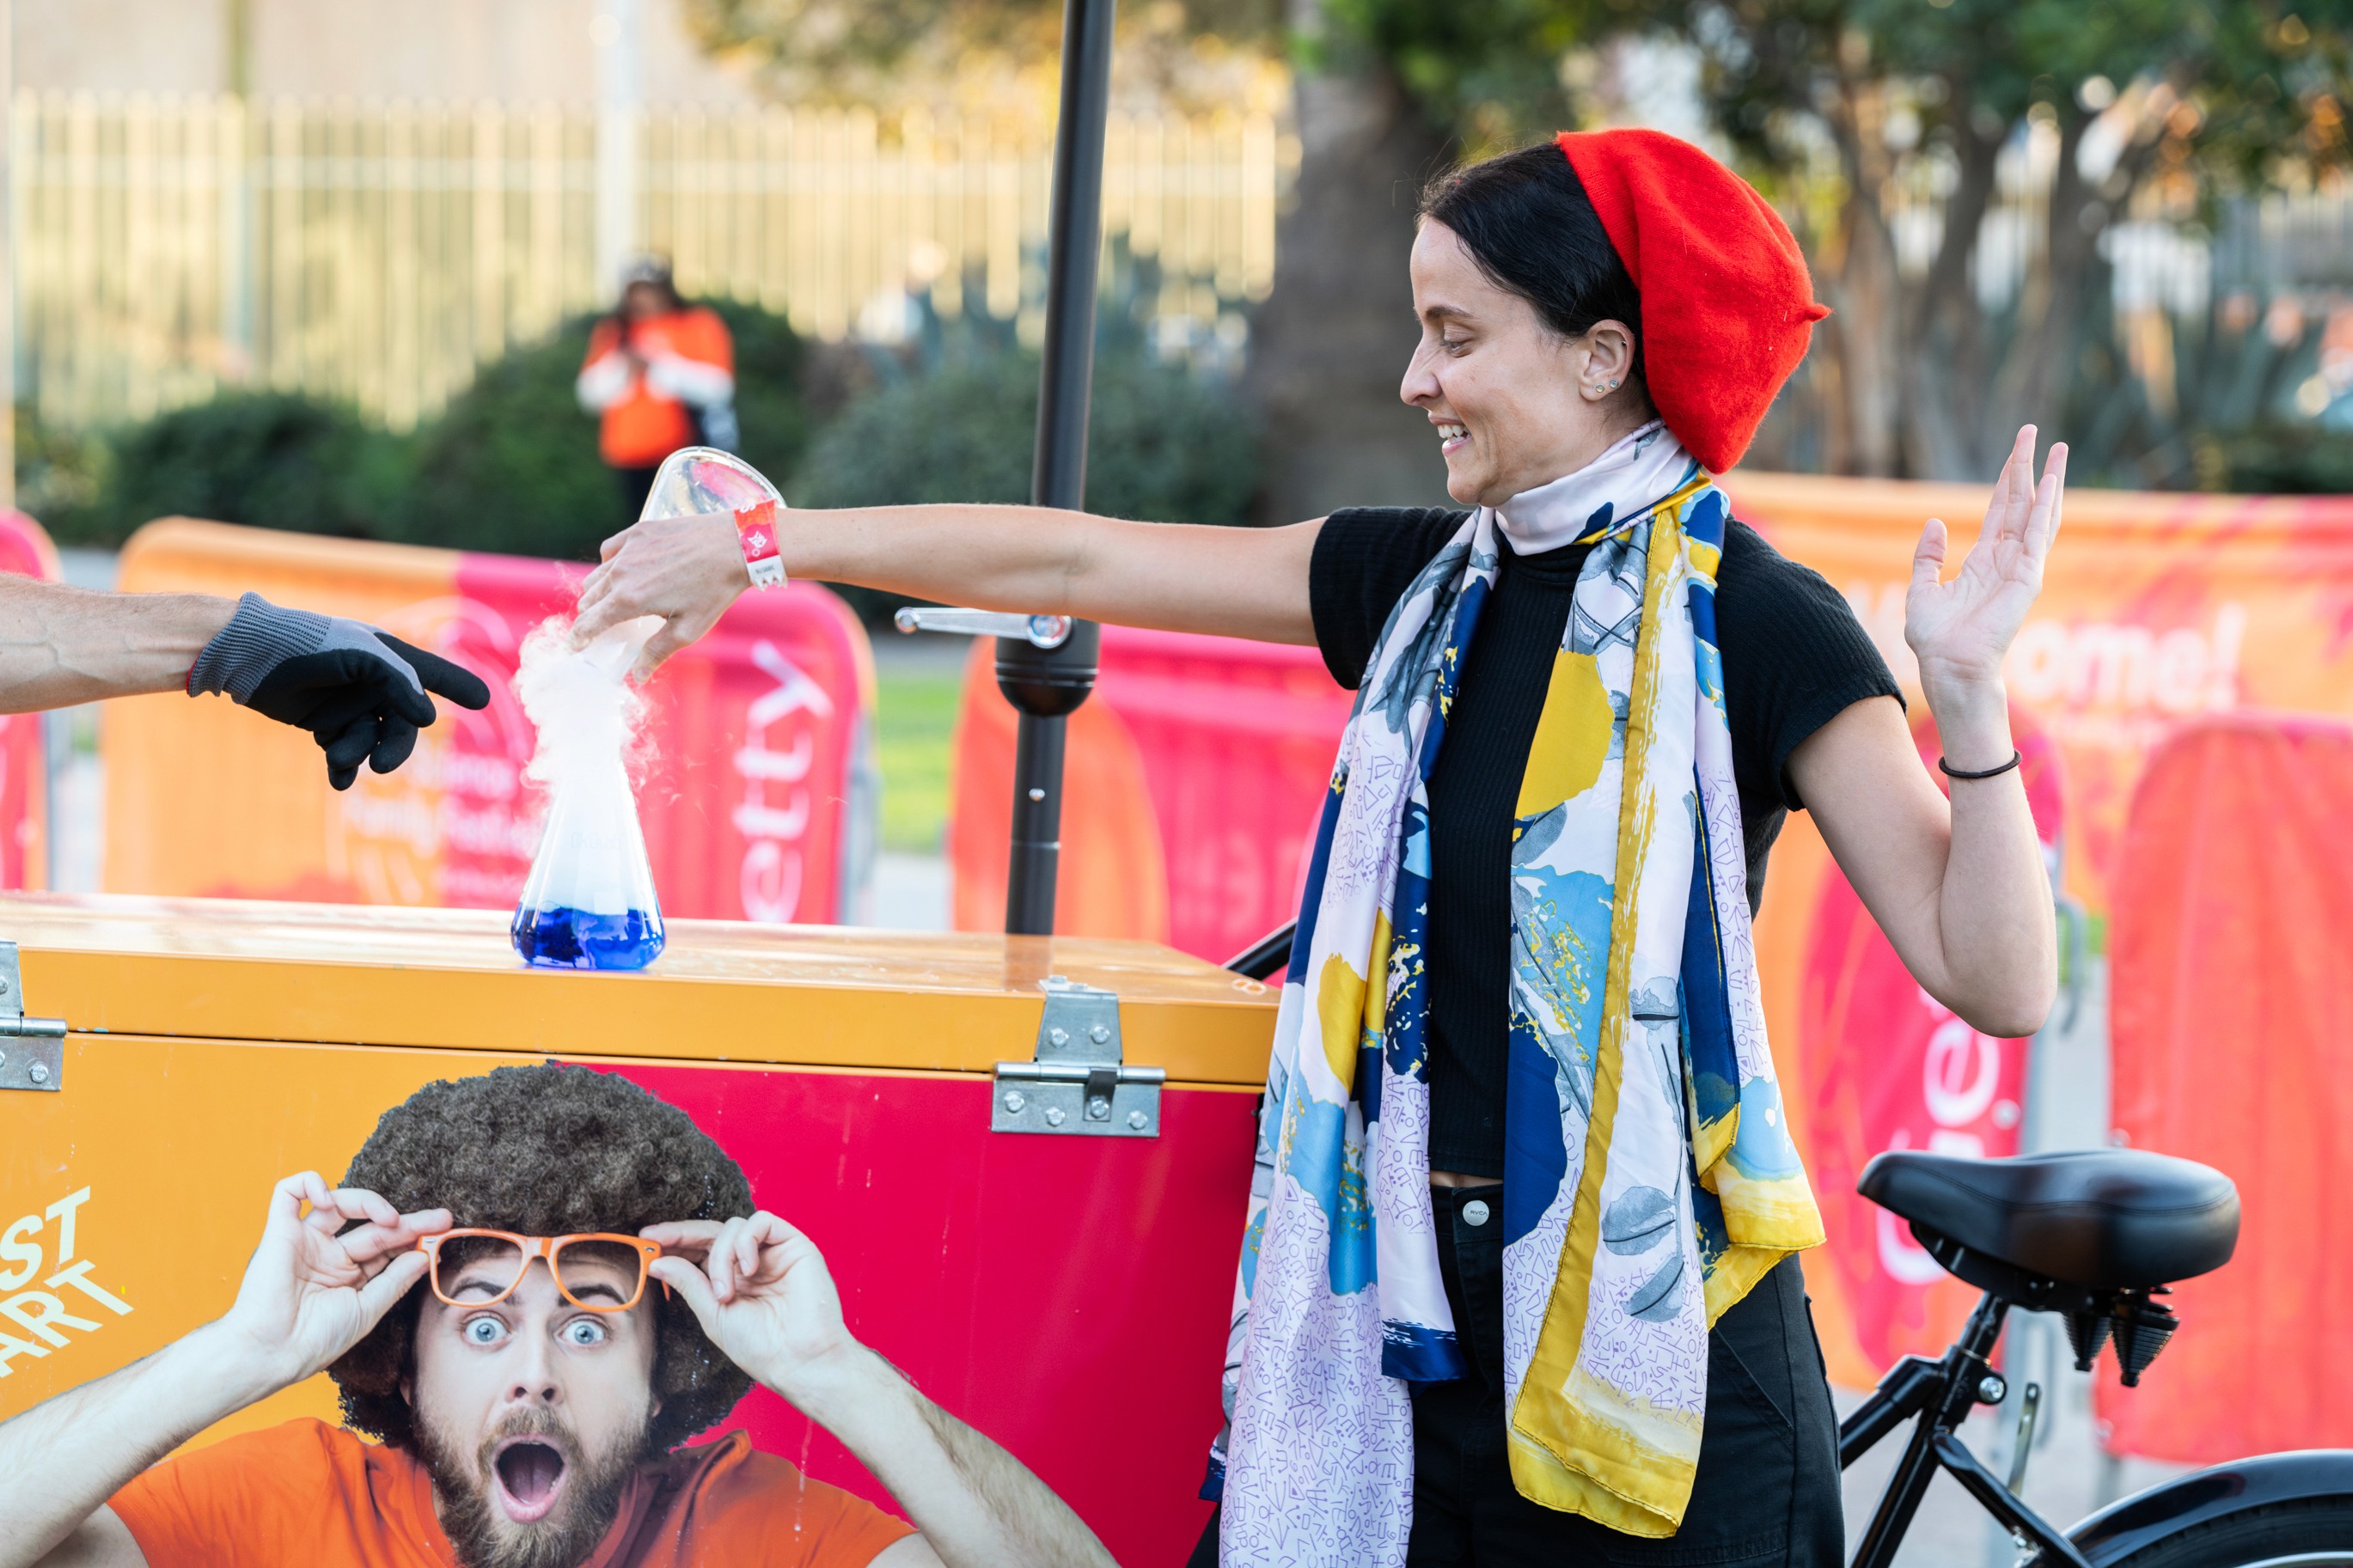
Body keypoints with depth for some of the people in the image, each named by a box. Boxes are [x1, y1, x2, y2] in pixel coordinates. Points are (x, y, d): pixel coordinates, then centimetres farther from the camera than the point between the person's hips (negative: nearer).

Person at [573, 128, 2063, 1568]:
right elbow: (1081, 561, 12)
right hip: (1412, 1296, 6)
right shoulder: (1423, 581, 8)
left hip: (1647, 1317, -6)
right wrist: (757, 543, 13)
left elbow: (1994, 980, -15)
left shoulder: (1747, 621, -9)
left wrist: (1969, 693, -27)